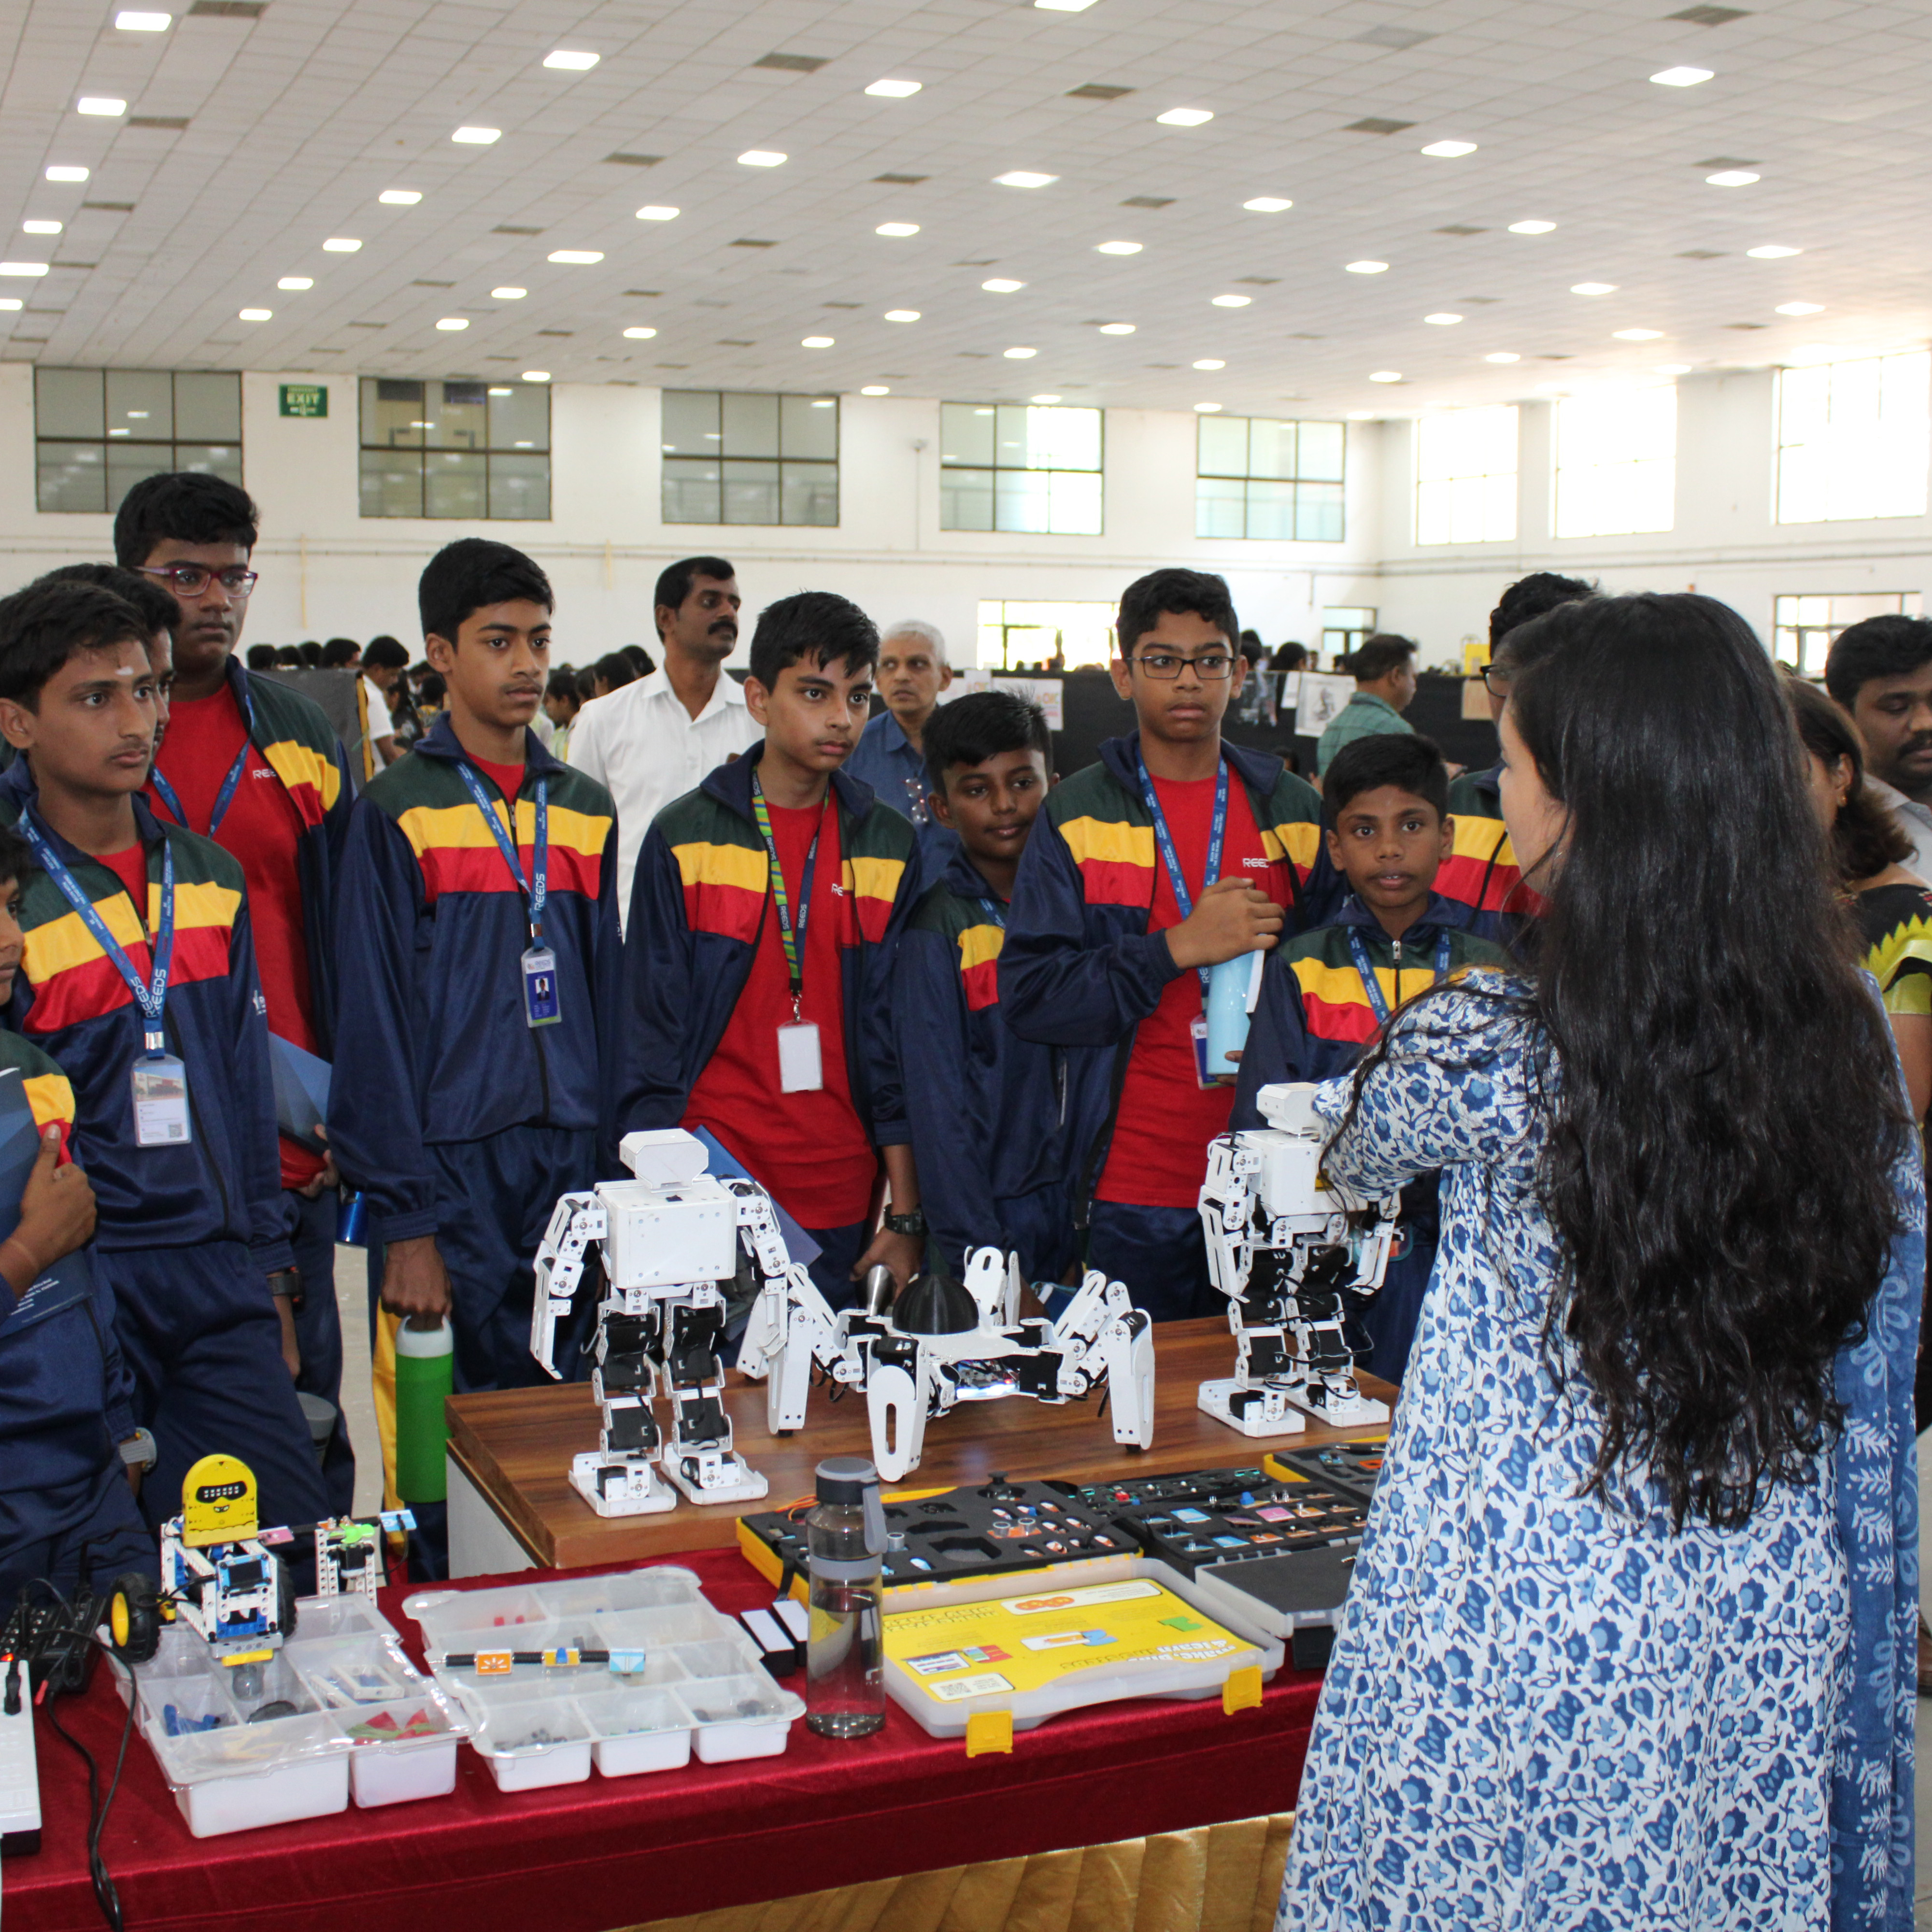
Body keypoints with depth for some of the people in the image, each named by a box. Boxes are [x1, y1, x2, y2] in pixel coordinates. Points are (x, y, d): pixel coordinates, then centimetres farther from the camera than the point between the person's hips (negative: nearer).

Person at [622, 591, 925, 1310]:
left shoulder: (889, 846, 6)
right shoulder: (684, 836, 0)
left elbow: (898, 1036, 5)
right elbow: (651, 1030, 1)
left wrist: (908, 1215, 0)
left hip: (843, 1209, 2)